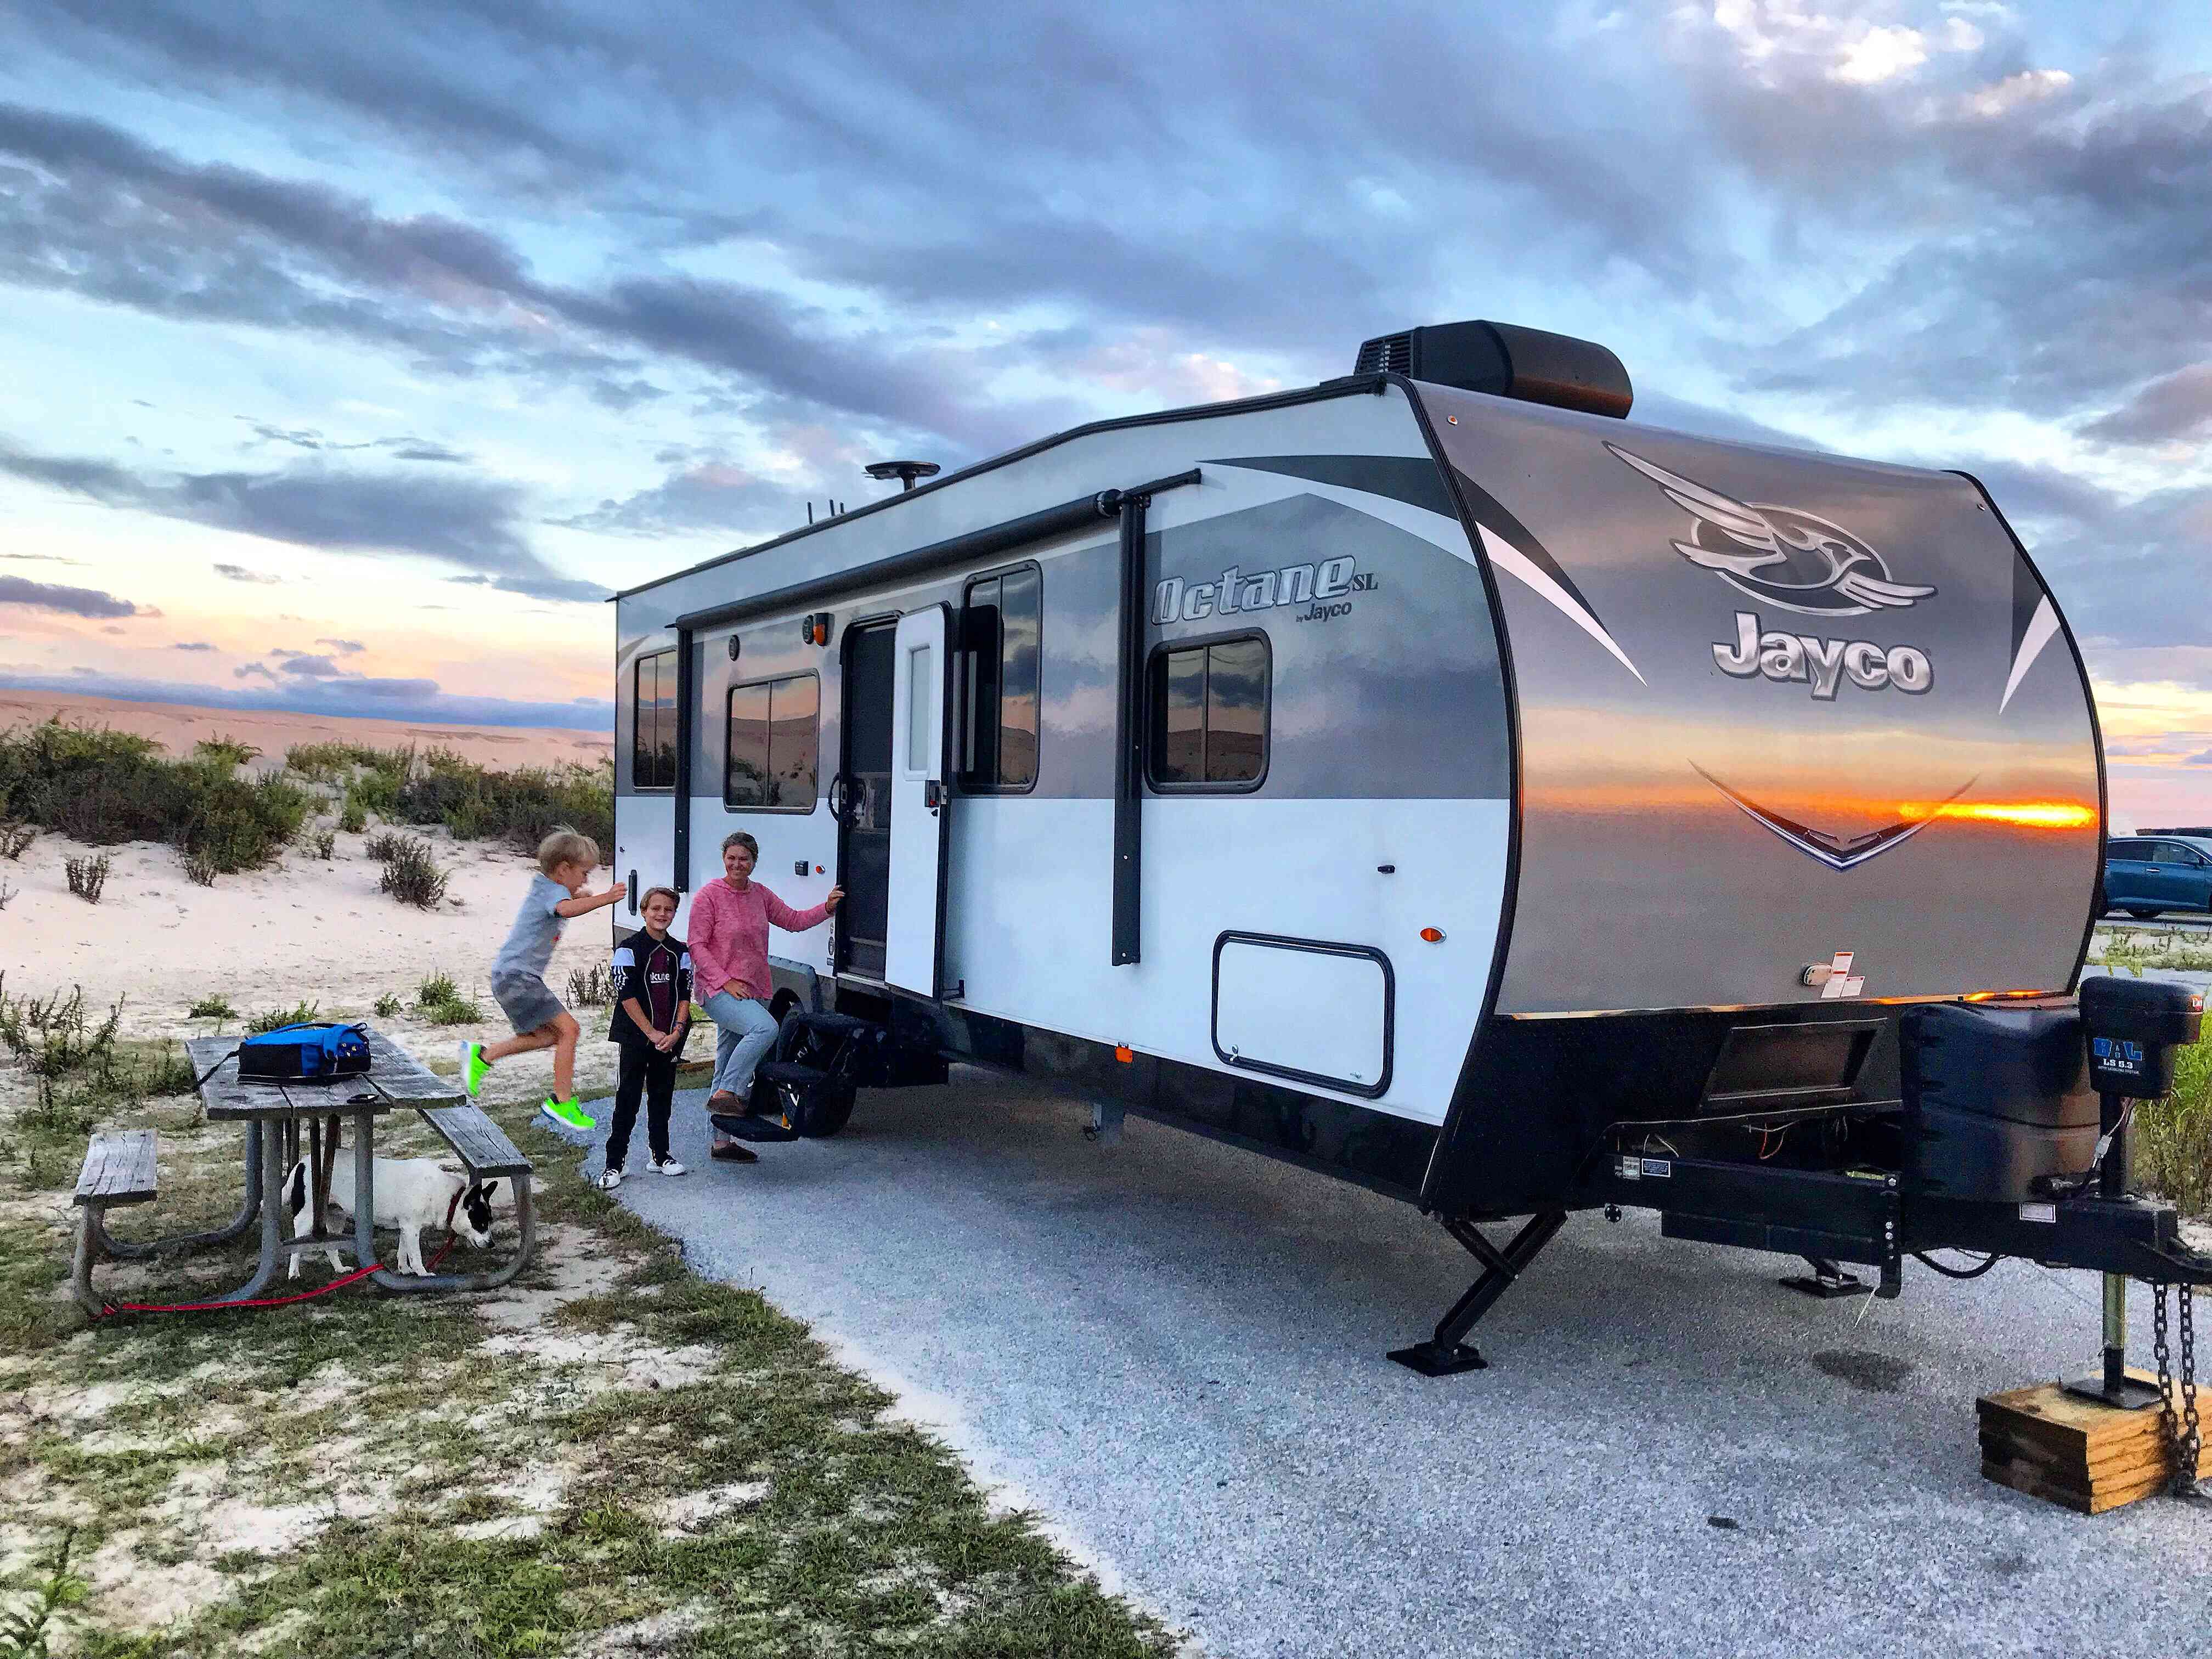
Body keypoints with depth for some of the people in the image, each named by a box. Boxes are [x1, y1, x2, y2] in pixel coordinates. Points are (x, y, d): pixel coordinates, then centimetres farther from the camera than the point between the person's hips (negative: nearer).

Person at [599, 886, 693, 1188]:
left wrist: (677, 1031, -10)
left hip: (670, 1038, 4)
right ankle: (614, 1163, 2)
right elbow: (627, 995, -12)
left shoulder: (680, 952, 7)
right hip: (636, 1036, -4)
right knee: (628, 1098, -3)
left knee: (662, 1097, 12)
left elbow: (685, 995, 5)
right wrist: (652, 1033, -15)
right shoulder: (629, 949, -6)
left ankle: (660, 1155, 22)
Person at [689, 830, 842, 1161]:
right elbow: (697, 947, -9)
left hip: (754, 991, 7)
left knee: (727, 1068, 12)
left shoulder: (760, 895, 11)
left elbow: (793, 920, 20)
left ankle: (721, 1142, 19)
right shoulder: (708, 896, -7)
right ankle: (725, 1094, -23)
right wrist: (726, 981, -17)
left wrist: (827, 907, 7)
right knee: (765, 1028, -32)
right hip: (718, 990, -7)